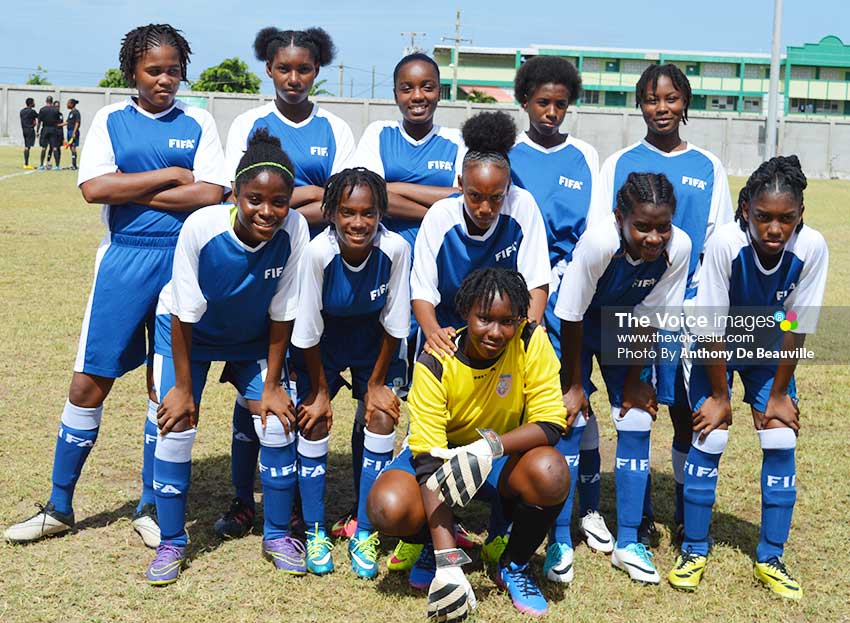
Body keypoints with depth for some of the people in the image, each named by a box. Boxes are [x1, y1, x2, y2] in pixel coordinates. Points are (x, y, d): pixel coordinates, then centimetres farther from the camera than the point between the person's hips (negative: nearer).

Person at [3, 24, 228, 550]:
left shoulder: (198, 123, 5)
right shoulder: (110, 120, 5)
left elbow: (211, 193, -9)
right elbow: (94, 187, -10)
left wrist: (131, 190, -10)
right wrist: (170, 175, -11)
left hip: (182, 263, 0)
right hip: (123, 263, 0)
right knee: (90, 382, 1)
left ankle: (152, 508, 21)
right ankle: (60, 507, 15)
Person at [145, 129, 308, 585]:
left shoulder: (294, 231, -29)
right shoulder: (201, 228, -33)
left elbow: (282, 315, -17)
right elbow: (184, 315, -22)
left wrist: (272, 384, -12)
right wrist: (183, 386, -16)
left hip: (252, 338, 2)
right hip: (188, 331, -1)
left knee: (277, 422, -8)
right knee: (177, 424, -10)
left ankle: (277, 536, 12)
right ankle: (171, 542, 9)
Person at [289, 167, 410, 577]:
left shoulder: (395, 249, -29)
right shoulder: (318, 252, -31)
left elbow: (394, 324, -14)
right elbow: (308, 332, -18)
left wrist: (377, 382, -8)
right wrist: (320, 389, -11)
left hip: (375, 343, 1)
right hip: (323, 345, -1)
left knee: (381, 418, -11)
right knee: (314, 420, -9)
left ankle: (365, 534, 2)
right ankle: (315, 531, 7)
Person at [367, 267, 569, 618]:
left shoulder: (531, 342, -20)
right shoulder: (435, 363, -23)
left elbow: (551, 424, -19)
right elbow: (429, 460, -27)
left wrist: (491, 445, -40)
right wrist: (449, 566, -35)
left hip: (503, 458, 1)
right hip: (441, 455, -1)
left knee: (550, 473, -34)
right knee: (388, 507, -31)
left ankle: (515, 565, -3)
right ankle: (432, 544, 7)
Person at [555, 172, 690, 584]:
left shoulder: (678, 247, -27)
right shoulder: (599, 241, -36)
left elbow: (651, 318, -13)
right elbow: (571, 317, -24)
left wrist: (633, 381, -7)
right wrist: (573, 385, -16)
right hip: (578, 324, -3)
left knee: (636, 421, -4)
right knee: (570, 420, -11)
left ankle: (627, 543, 8)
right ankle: (560, 541, 2)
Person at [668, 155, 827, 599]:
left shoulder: (811, 248, -28)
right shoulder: (725, 243, -33)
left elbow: (796, 328, -16)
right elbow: (711, 327, -24)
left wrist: (778, 394, -11)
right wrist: (719, 395, -17)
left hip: (769, 348, 2)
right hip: (716, 346, -2)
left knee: (781, 441, -6)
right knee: (709, 438, -11)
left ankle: (770, 559, 9)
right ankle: (694, 551, 8)